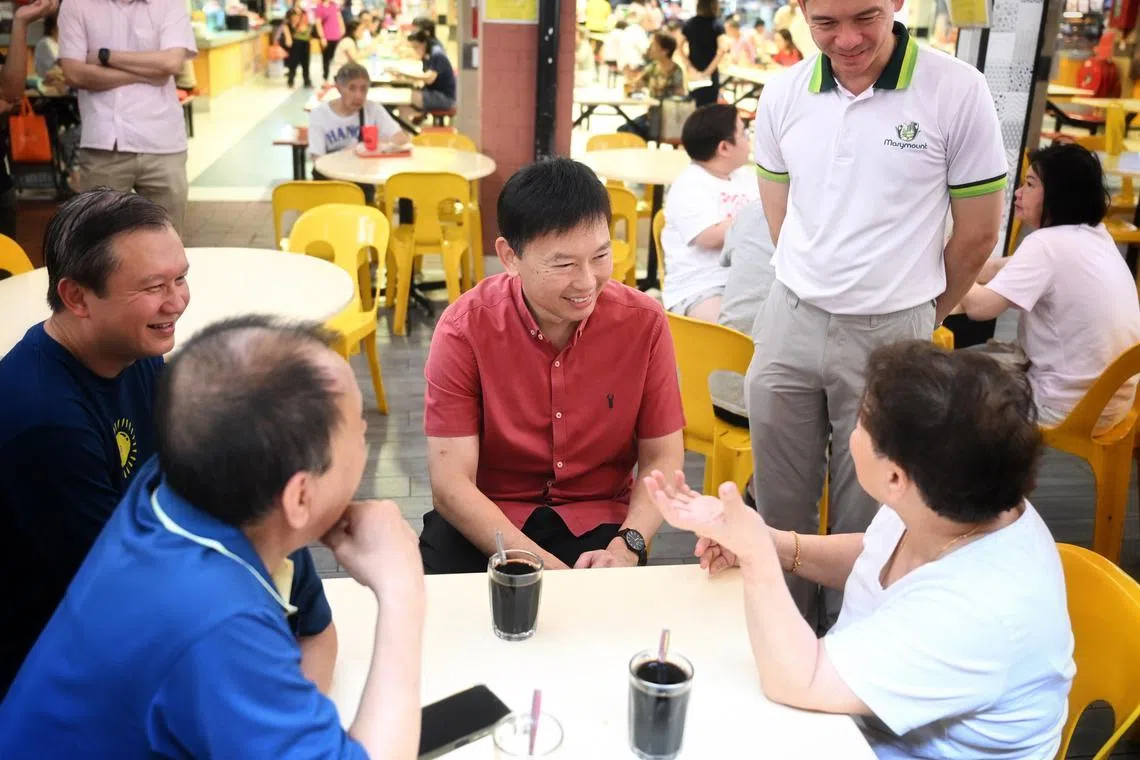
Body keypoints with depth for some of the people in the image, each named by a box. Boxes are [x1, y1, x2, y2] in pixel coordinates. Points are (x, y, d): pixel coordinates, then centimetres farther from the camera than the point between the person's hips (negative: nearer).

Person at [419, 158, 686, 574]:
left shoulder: (644, 322, -11)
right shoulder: (464, 329, -15)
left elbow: (662, 458, -3)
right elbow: (451, 483, -17)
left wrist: (627, 545, -21)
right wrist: (544, 565, -28)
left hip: (598, 518, 1)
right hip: (487, 521, 0)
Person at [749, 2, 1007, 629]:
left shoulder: (958, 92, -10)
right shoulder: (782, 95, 1)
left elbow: (977, 233, 0)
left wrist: (920, 317, 10)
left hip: (892, 334, -3)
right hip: (790, 322, 3)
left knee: (863, 518, 8)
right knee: (780, 507, 12)